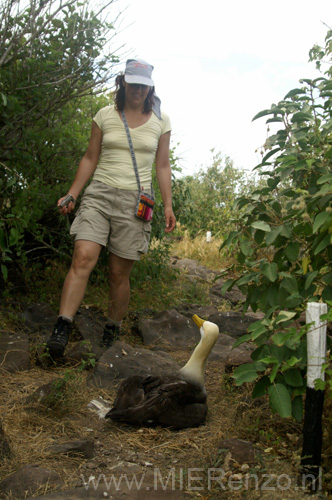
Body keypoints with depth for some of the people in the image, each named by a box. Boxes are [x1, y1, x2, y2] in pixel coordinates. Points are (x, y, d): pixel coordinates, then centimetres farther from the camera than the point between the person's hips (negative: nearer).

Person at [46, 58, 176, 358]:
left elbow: (162, 166, 10)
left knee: (120, 273, 1)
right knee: (83, 257, -19)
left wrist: (168, 205, 3)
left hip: (135, 201, 0)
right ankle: (62, 328, -20)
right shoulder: (105, 116, 8)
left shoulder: (160, 121, 8)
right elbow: (90, 159, 11)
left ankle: (112, 333, 18)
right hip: (99, 193, 0)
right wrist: (72, 194, 2)